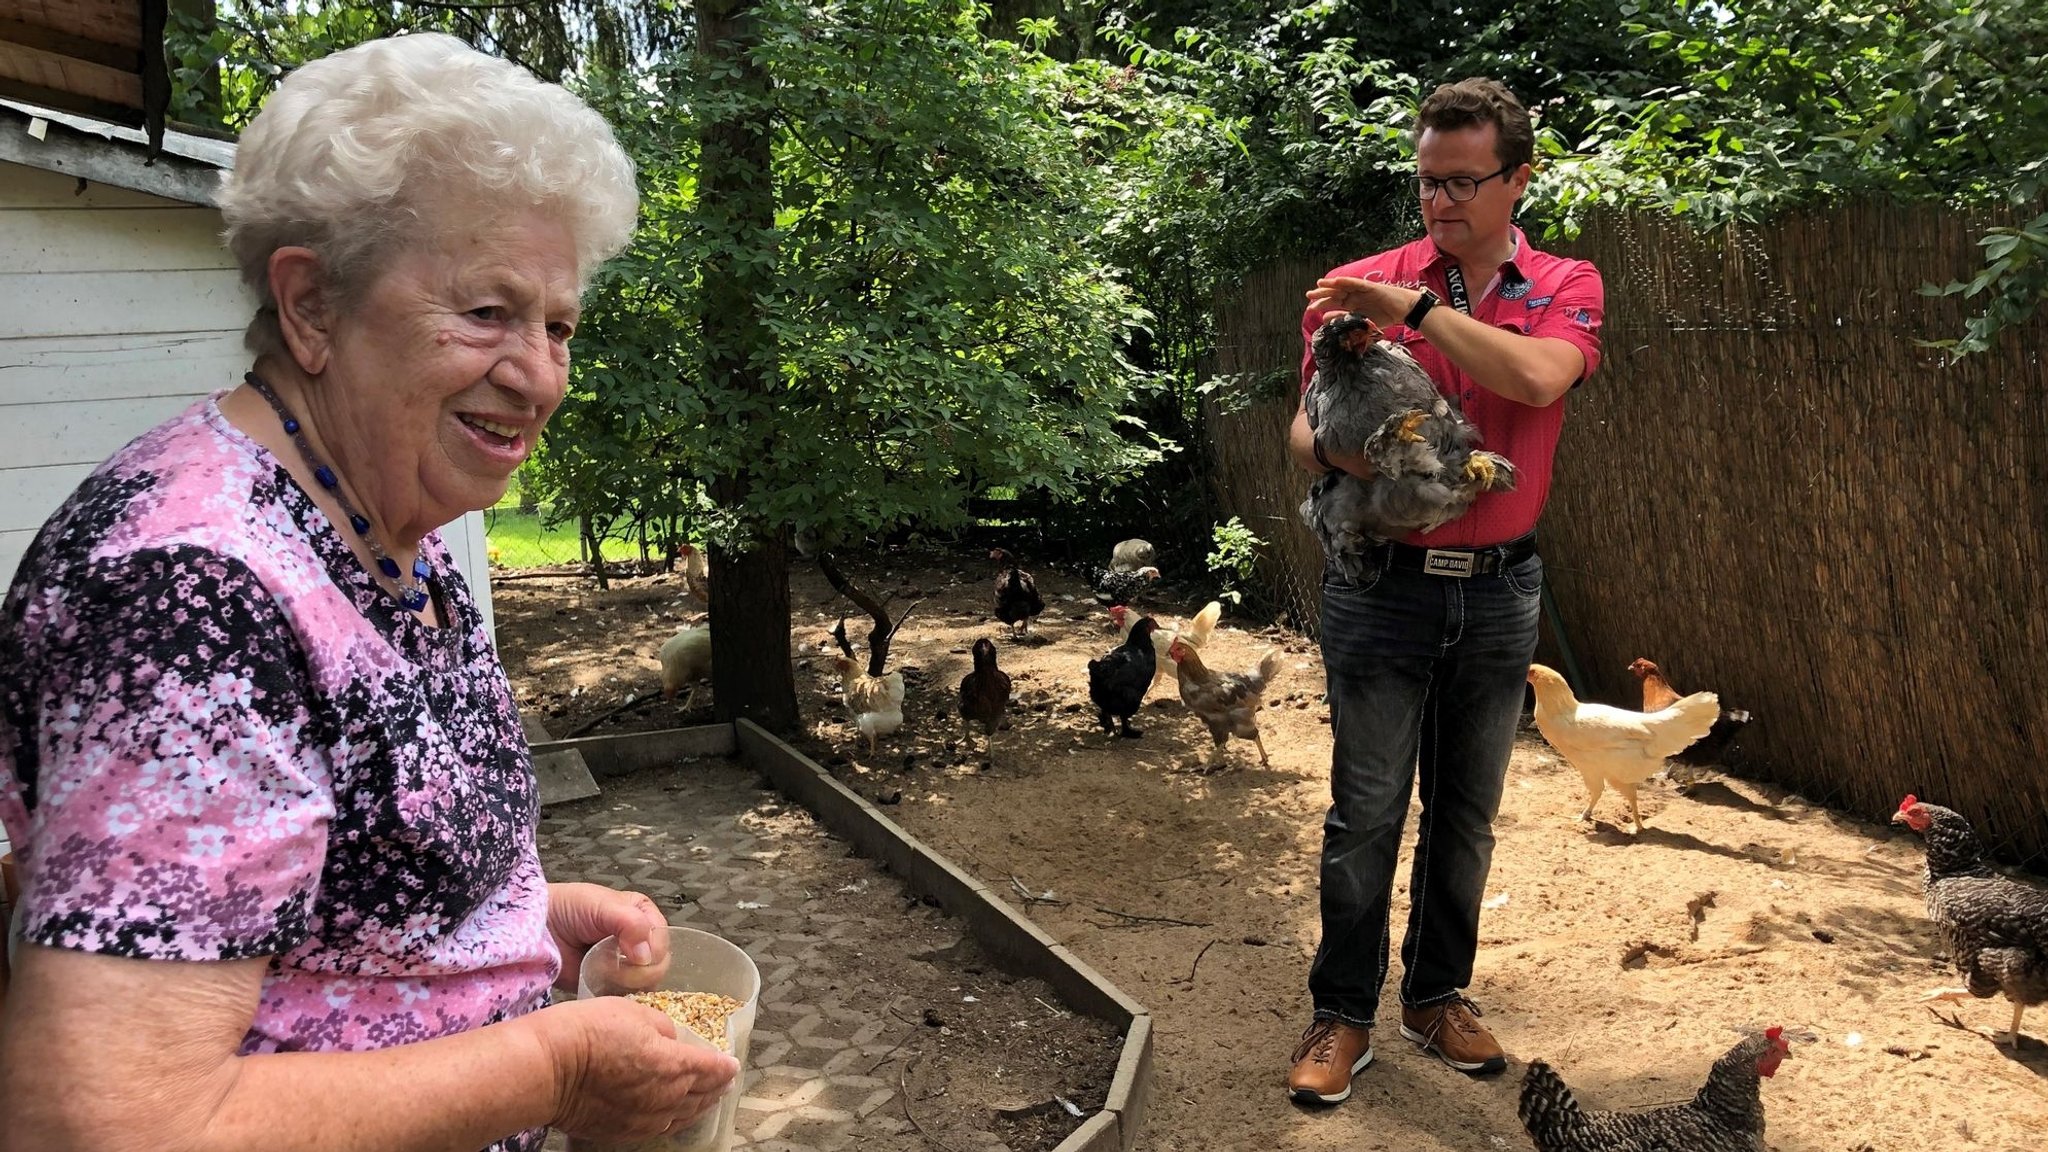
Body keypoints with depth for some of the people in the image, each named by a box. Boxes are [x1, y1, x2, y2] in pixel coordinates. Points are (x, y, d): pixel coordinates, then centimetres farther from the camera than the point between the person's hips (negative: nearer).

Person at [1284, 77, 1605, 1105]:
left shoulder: (1563, 288, 2)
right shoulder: (1357, 287, -1)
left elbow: (1538, 376, -21)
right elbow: (1305, 427, -4)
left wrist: (1411, 303, -20)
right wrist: (1334, 453, -27)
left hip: (1499, 593, 2)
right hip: (1381, 586, -2)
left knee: (1465, 815, 14)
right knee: (1364, 812, 2)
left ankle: (1439, 995, 31)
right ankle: (1343, 1014, 17)